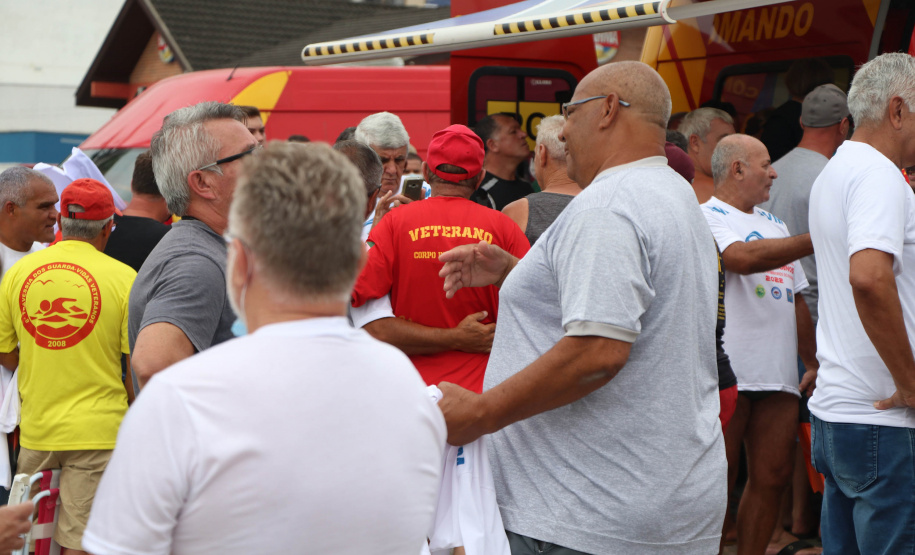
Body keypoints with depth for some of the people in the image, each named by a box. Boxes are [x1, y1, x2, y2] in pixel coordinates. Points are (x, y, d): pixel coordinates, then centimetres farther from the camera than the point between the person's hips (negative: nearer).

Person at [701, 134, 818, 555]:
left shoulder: (773, 224, 24)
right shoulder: (706, 217, -3)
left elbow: (795, 298, 26)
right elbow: (743, 257, -23)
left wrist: (813, 362, 22)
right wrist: (818, 239, -20)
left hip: (777, 376, 7)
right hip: (725, 373, -7)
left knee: (773, 476, 5)